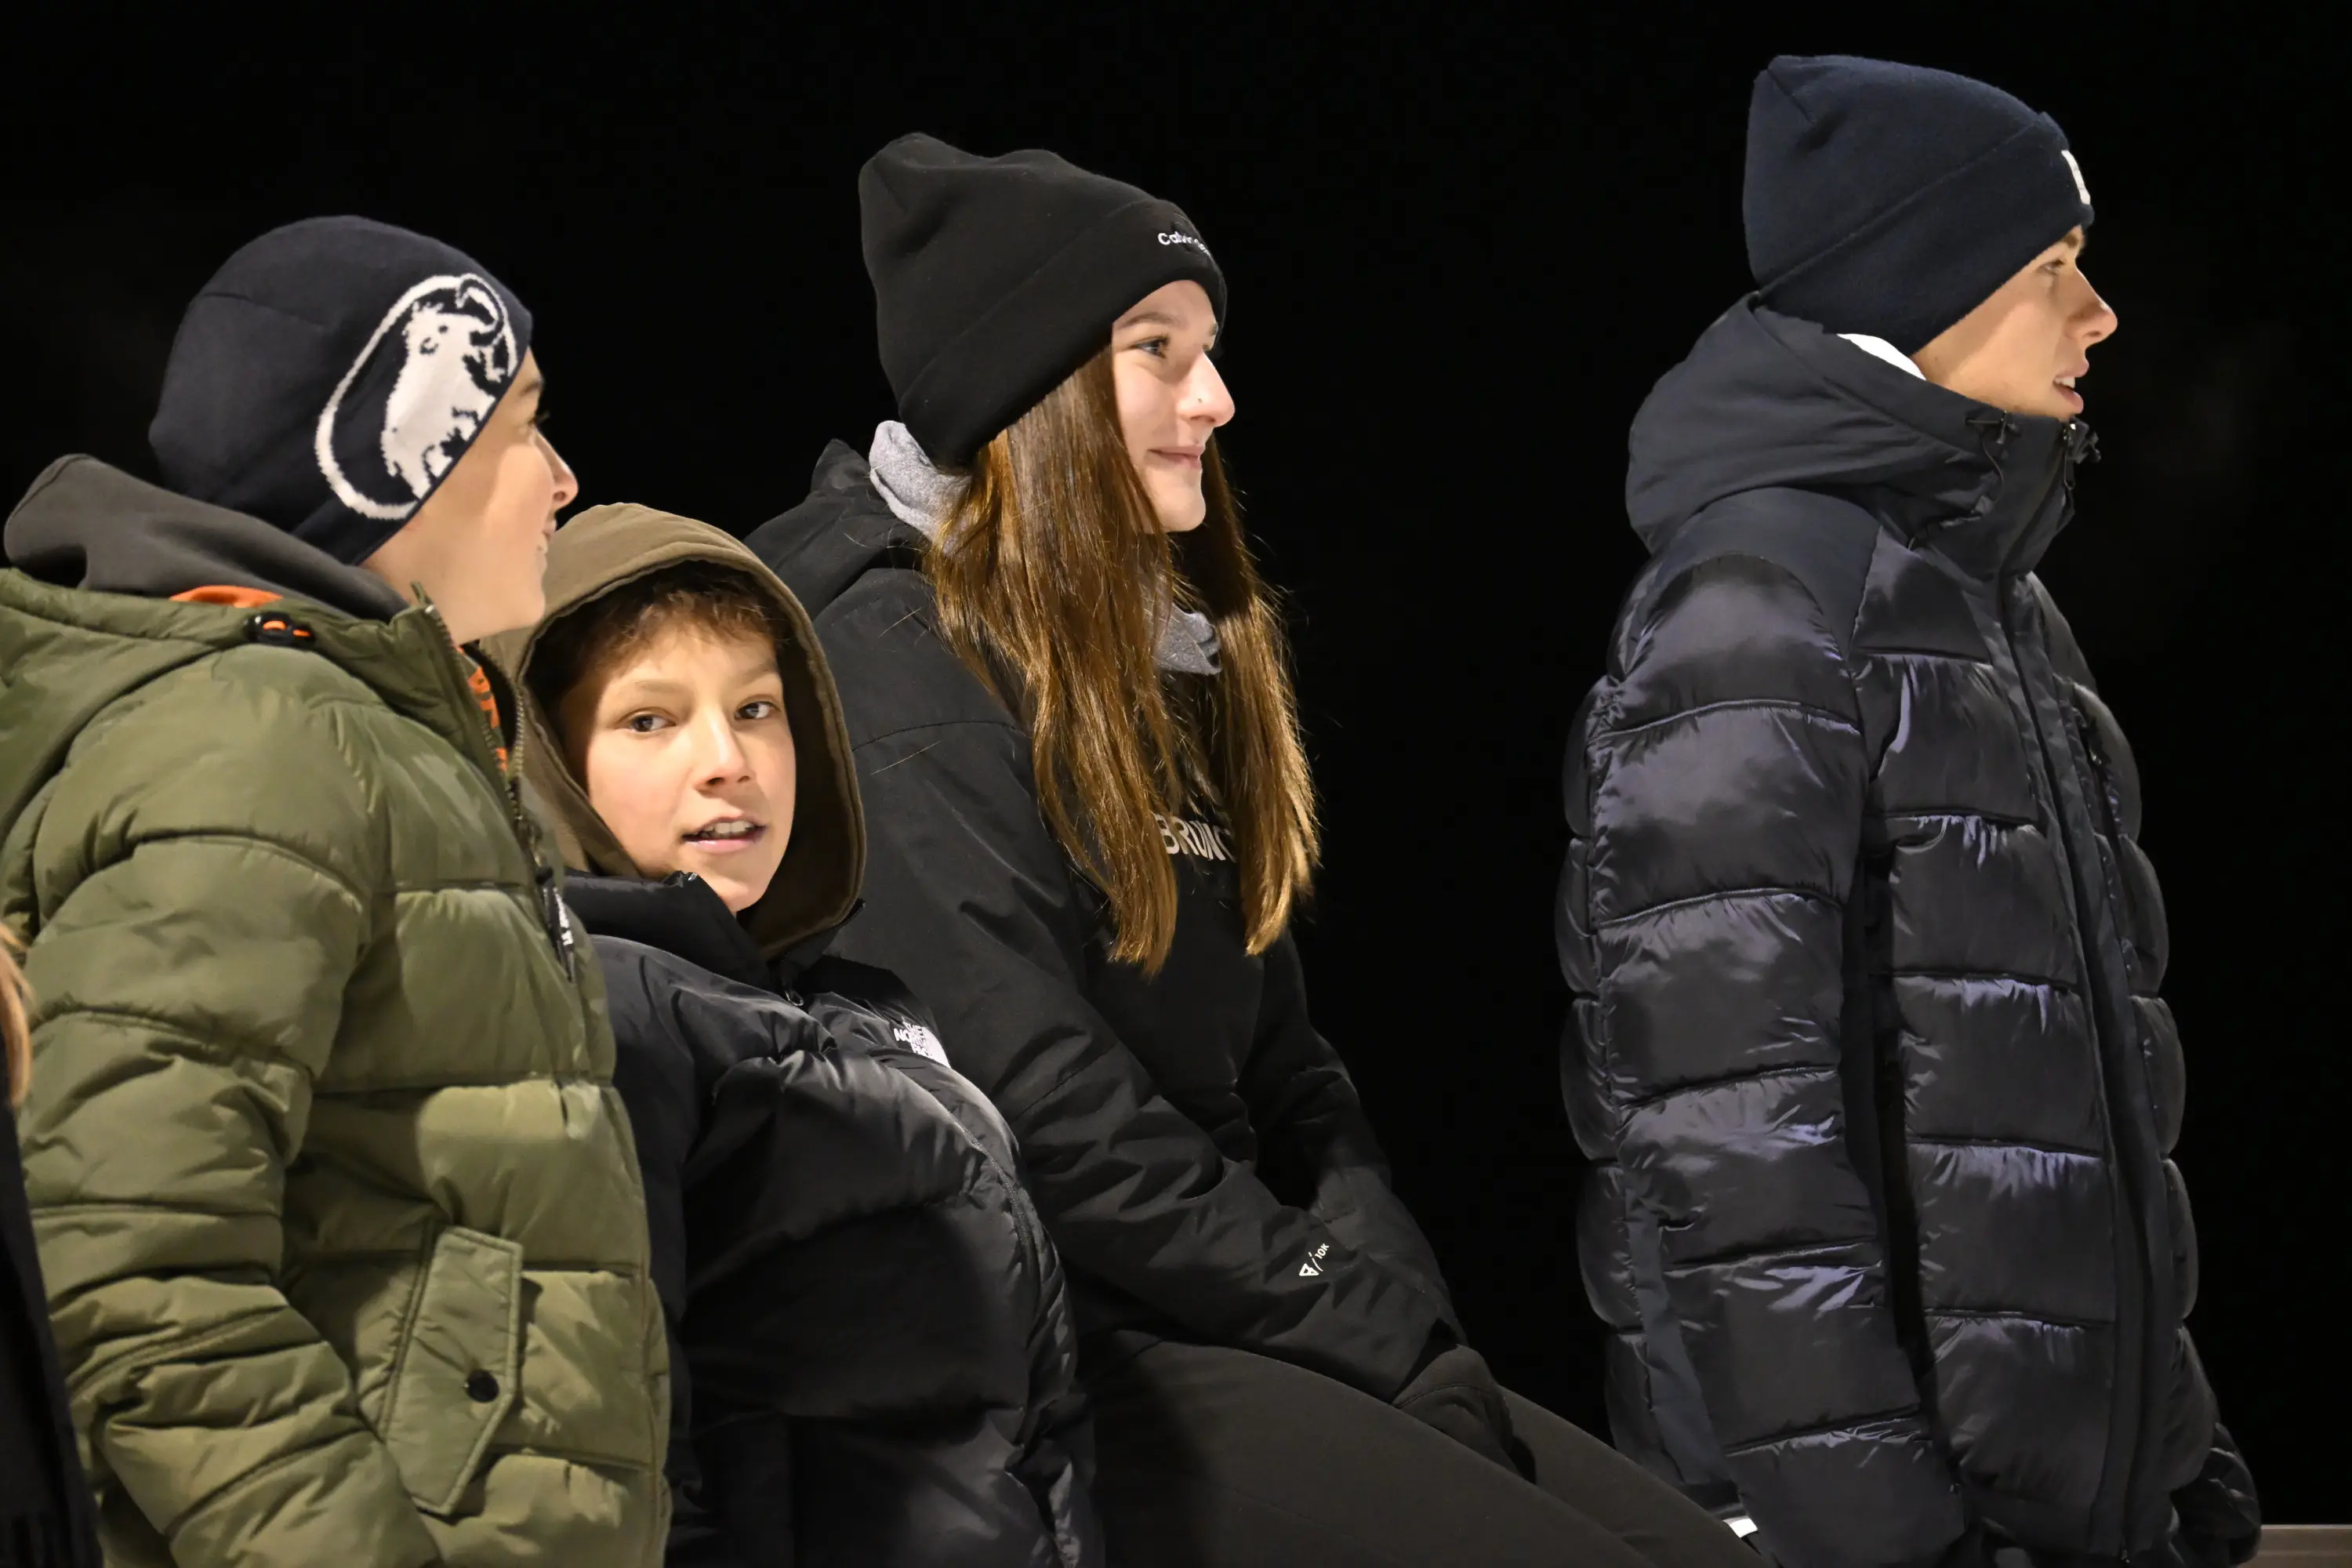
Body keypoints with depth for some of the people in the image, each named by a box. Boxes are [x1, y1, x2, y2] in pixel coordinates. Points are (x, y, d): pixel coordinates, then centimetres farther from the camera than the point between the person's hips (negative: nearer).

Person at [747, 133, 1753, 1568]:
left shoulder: (1173, 667, 18)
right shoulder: (904, 667, -9)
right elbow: (1041, 1112, -17)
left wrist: (1390, 1294, -2)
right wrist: (1372, 1331, -13)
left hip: (1231, 1329, 8)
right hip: (1036, 1356, -8)